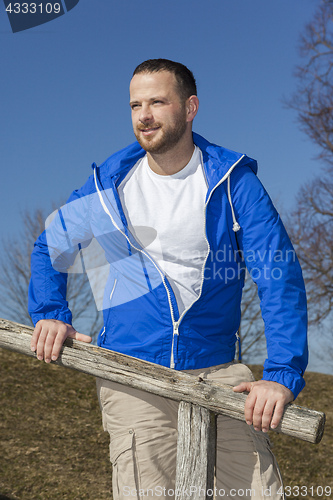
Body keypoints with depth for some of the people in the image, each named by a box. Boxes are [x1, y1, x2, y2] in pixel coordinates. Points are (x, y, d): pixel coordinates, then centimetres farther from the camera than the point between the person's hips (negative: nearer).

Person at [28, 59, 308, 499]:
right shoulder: (109, 183, 6)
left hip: (217, 372, 0)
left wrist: (282, 374, -18)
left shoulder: (232, 181, -1)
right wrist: (50, 314, 3)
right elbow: (49, 248, 21)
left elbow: (280, 276, -8)